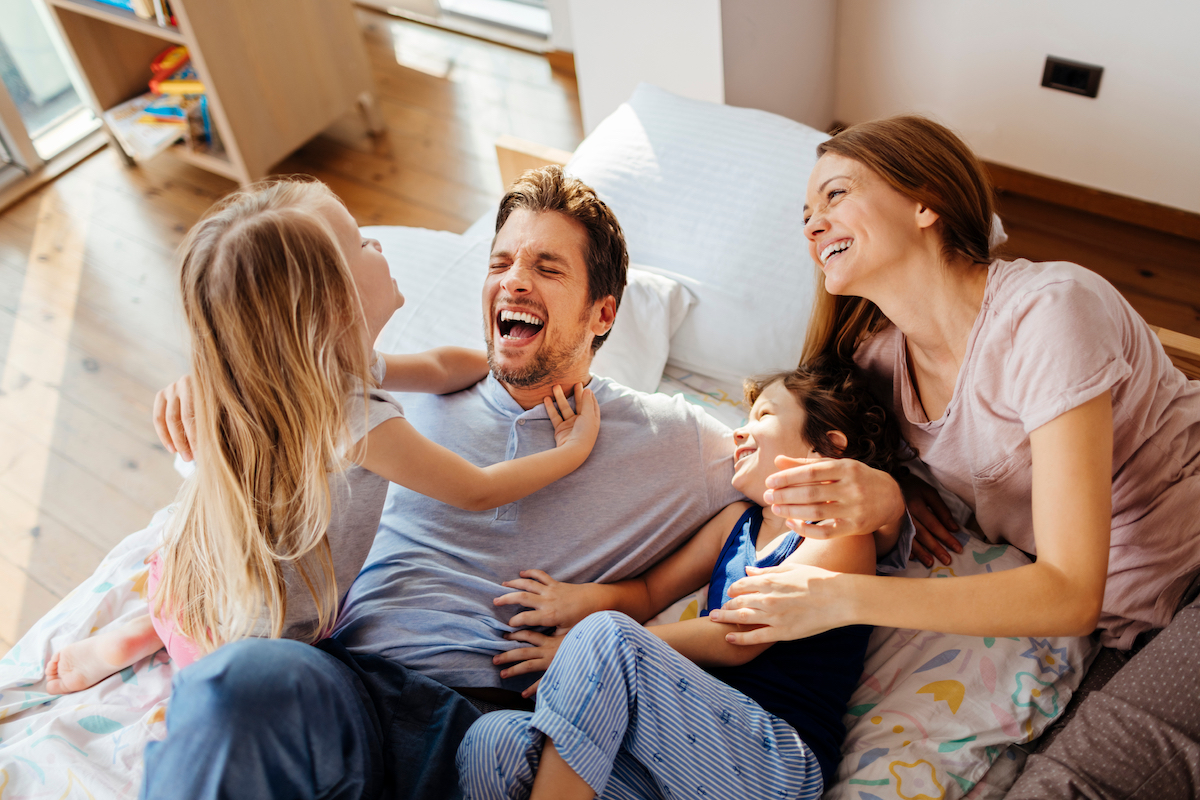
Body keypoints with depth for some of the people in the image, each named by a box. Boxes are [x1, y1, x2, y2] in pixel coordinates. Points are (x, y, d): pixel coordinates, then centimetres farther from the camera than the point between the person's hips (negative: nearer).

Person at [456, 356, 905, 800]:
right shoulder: (739, 521, 24)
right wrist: (590, 596, -1)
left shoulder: (842, 535, 0)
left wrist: (590, 647, -8)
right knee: (494, 741, -19)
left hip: (781, 762, -6)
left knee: (606, 633, -27)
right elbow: (650, 592, 23)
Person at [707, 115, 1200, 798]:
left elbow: (1071, 595, -23)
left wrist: (843, 598, -25)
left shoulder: (1050, 310, -22)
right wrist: (883, 498, -9)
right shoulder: (877, 355, -1)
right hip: (1121, 620, 6)